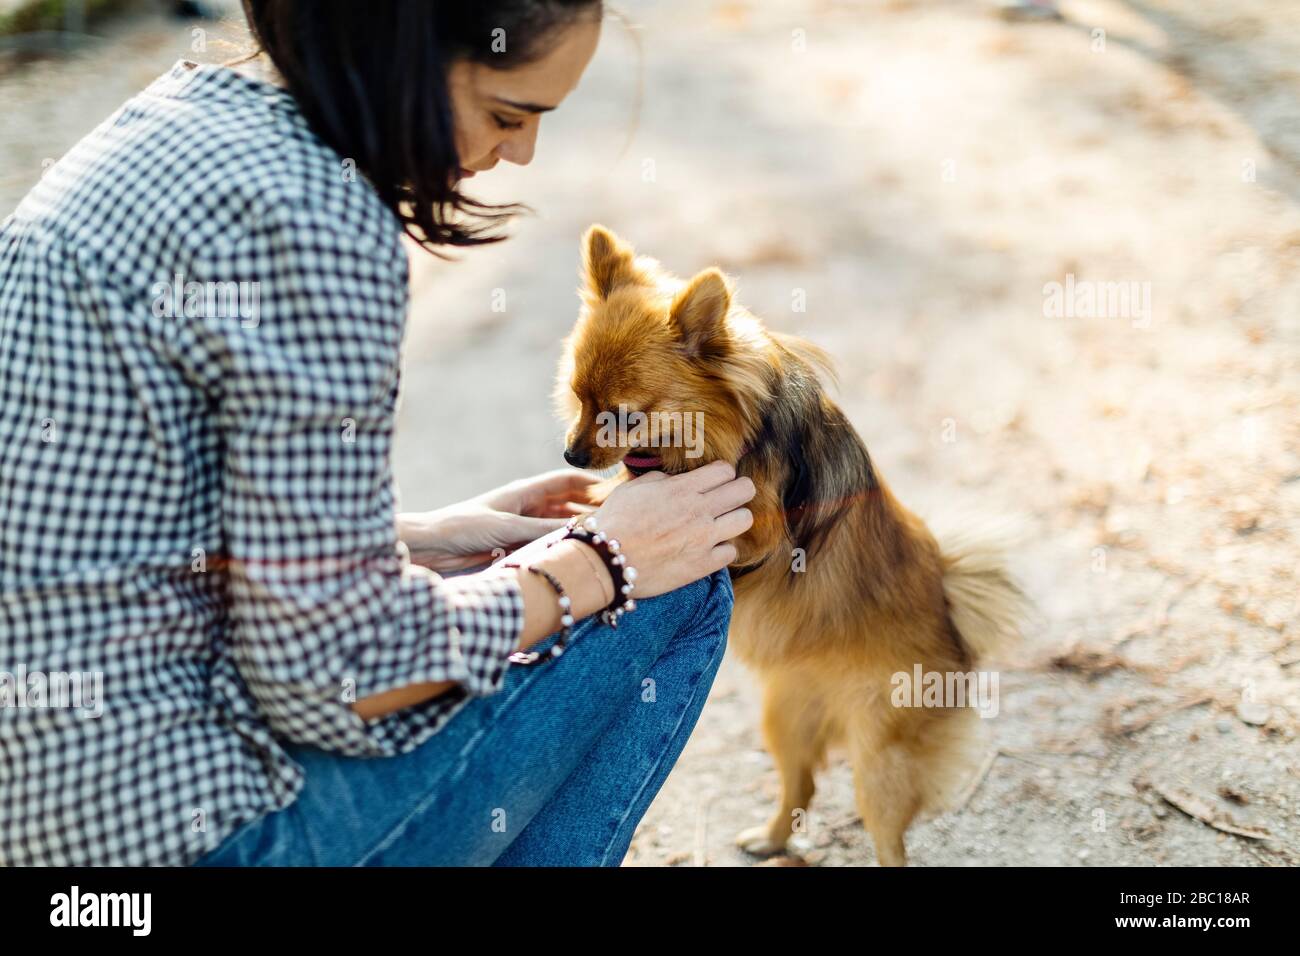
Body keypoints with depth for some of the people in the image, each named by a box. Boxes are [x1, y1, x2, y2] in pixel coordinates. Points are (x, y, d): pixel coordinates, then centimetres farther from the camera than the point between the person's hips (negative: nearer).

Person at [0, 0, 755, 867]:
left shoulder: (184, 113, 7)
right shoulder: (308, 221, -23)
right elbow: (327, 676, -19)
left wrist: (423, 537, 11)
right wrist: (594, 566, -6)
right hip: (163, 824, -9)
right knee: (676, 594, -1)